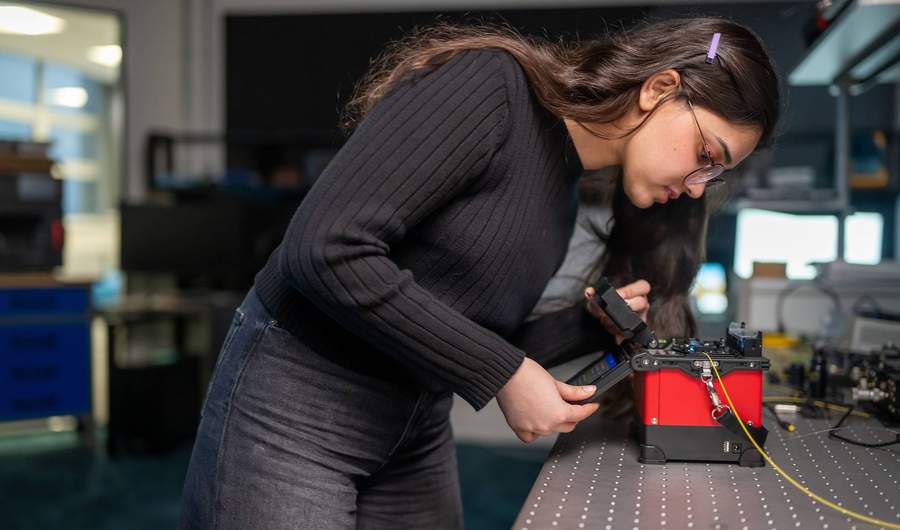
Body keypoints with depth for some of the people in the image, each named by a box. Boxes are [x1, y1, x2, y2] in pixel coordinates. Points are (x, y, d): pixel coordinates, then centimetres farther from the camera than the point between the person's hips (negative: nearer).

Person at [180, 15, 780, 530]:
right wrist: (503, 375, -20)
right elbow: (327, 248, -26)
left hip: (419, 426, 8)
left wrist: (589, 324, -4)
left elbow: (479, 342, 10)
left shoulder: (564, 194, 8)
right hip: (296, 403, -8)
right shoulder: (491, 85, -17)